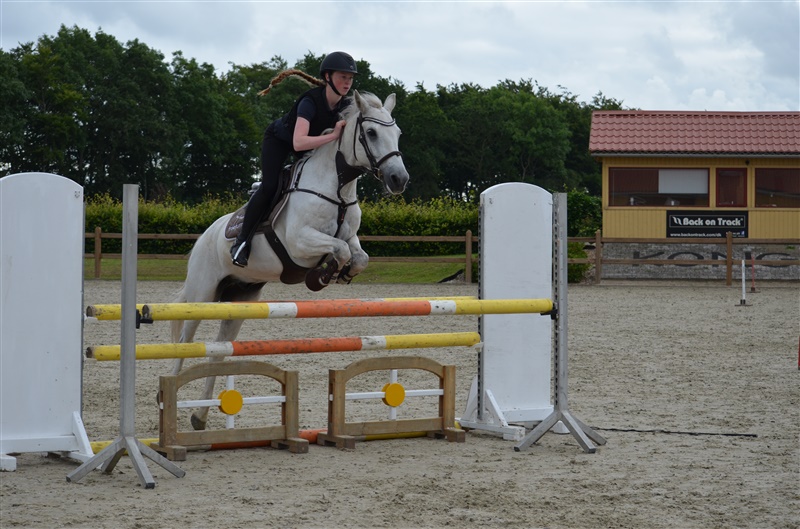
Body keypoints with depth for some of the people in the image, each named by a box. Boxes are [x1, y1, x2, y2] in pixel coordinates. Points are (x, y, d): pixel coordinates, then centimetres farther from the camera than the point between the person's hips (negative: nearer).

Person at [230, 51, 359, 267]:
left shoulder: (346, 106, -18)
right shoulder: (310, 102, -38)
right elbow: (298, 143, -50)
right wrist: (333, 136, -52)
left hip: (312, 146, 7)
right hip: (279, 140, -7)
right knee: (269, 187, -22)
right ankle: (242, 241, -11)